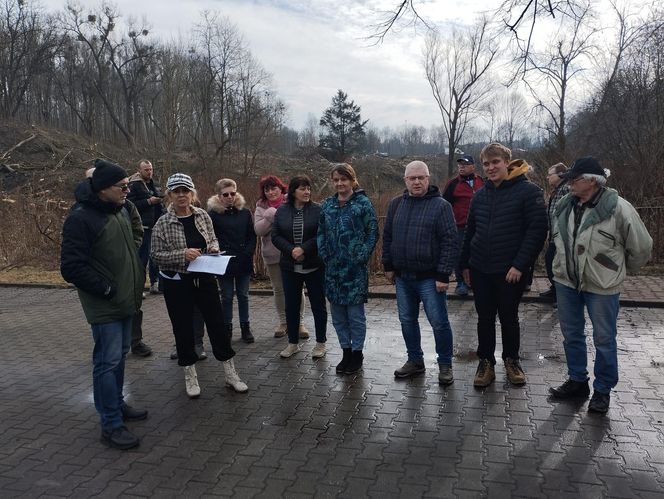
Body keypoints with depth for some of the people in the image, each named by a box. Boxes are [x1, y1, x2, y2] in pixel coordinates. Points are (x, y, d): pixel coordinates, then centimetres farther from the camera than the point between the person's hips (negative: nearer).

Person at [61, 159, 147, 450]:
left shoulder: (122, 210, 8)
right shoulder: (81, 218, -18)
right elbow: (71, 267, -20)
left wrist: (136, 278, 12)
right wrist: (106, 289, -17)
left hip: (125, 300, 8)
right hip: (104, 306, -8)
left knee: (120, 355, 19)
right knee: (108, 361, -3)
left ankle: (117, 404, 35)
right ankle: (111, 425, 8)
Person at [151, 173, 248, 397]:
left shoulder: (203, 216, 0)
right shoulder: (162, 224, -9)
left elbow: (213, 239, 13)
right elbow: (156, 255, -9)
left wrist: (214, 247, -10)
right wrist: (183, 254, -22)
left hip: (205, 279, 3)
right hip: (177, 284, -2)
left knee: (217, 324, 7)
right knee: (183, 329, 8)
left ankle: (231, 374, 20)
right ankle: (190, 376, 27)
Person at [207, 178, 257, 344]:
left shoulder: (244, 212, 4)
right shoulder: (213, 213, -4)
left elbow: (252, 236, 6)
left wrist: (248, 253, -4)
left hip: (244, 262, 2)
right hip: (224, 263, -2)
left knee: (243, 295, 11)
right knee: (227, 297, 7)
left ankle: (245, 328, 21)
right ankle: (227, 328, 19)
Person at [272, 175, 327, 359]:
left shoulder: (317, 210, -5)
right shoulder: (282, 211, 3)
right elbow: (275, 236, 0)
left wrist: (304, 249, -19)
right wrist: (291, 250, -14)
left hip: (314, 266, -2)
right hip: (290, 266, 3)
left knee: (318, 304, 7)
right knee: (291, 305, 11)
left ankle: (320, 343, 22)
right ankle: (293, 343, 26)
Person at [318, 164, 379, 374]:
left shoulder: (363, 203, -5)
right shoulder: (327, 205, 9)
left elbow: (373, 232, -6)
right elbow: (321, 232, 13)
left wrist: (361, 257, -11)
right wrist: (324, 255, 2)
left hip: (355, 269, -5)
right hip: (333, 268, 5)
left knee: (355, 314, 3)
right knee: (338, 315, 12)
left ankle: (357, 353, 20)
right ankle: (346, 351, 28)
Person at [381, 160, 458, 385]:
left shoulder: (441, 205, -8)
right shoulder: (396, 204, 8)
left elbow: (450, 242, -11)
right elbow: (387, 237, 15)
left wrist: (443, 274, -16)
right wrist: (388, 265, 11)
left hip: (429, 277, -5)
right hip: (402, 276, 5)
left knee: (439, 322, 2)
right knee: (407, 320, 14)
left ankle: (445, 365, 19)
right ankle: (415, 361, 30)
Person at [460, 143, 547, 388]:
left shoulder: (528, 191, -8)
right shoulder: (480, 195, 8)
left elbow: (537, 230, -12)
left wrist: (520, 265, -17)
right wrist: (465, 263, 11)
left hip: (511, 271, -4)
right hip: (480, 269, 4)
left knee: (509, 317, 11)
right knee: (485, 318, 11)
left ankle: (511, 360, 32)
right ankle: (486, 362, 25)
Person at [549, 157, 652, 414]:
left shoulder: (618, 208, -17)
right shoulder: (564, 206, 0)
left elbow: (641, 247, -6)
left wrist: (621, 269, 8)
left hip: (602, 287, -5)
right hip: (566, 282, 5)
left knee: (604, 340, 8)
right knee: (571, 335, 16)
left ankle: (602, 390, 25)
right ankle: (577, 381, 34)